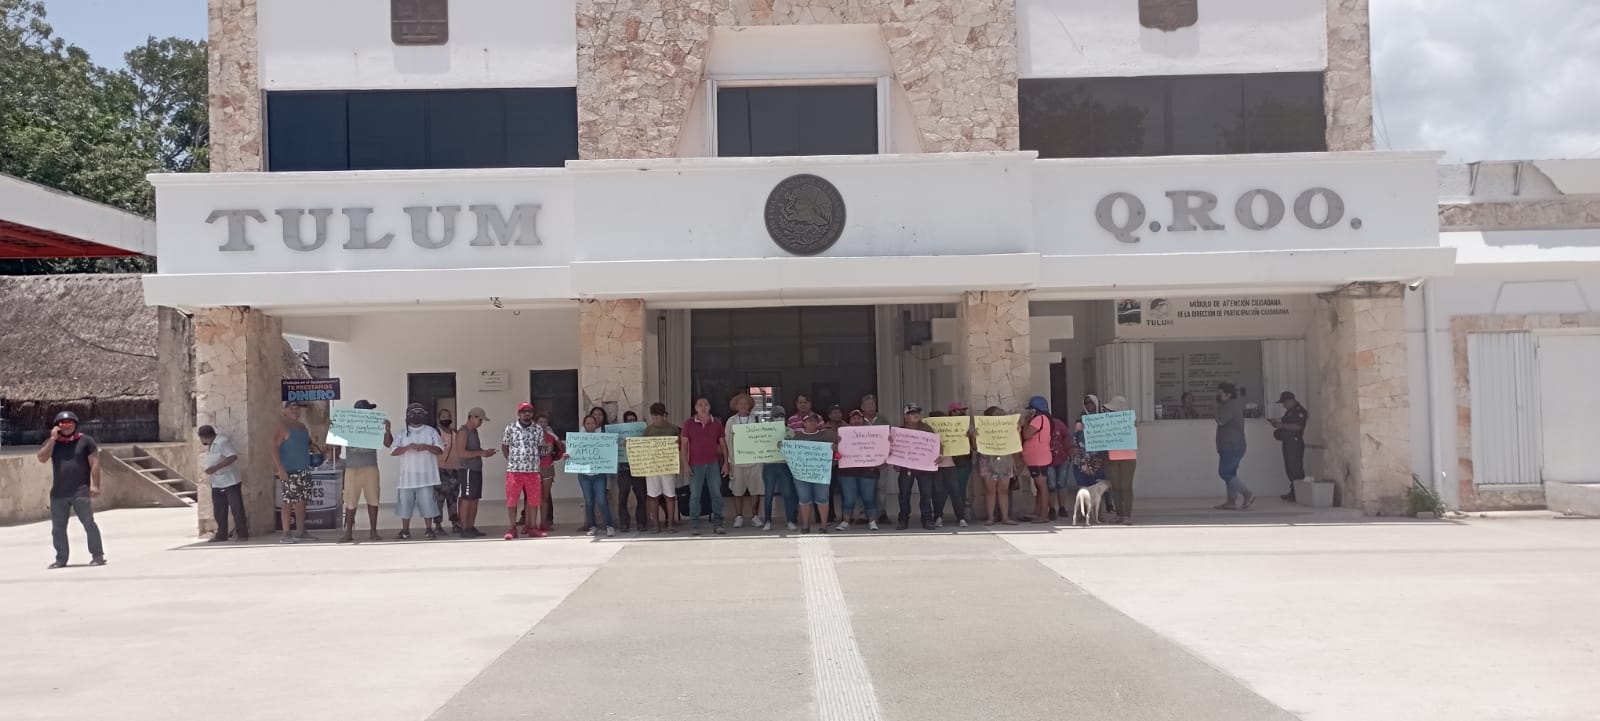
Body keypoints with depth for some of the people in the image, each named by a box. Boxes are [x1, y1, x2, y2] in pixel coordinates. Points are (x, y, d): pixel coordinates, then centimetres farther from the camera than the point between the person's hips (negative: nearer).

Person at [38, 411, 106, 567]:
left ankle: (98, 555, -3)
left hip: (81, 492, -4)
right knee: (58, 528, 8)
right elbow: (42, 458, -4)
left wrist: (95, 485, -11)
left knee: (89, 523, -8)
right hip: (58, 494, 4)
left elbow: (94, 463, -2)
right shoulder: (52, 442, 11)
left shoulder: (85, 441, 2)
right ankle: (61, 559, 17)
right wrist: (52, 439, -9)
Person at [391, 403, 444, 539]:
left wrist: (426, 447, -15)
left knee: (427, 503, -2)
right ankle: (405, 531, 12)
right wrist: (407, 447, -17)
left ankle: (428, 529, 8)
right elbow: (393, 451, -1)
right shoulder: (403, 433, 8)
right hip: (408, 476, 1)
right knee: (405, 503, 3)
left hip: (426, 476, -1)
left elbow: (440, 450, 2)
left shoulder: (431, 431, 7)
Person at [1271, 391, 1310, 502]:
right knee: (1289, 468, 11)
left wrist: (1282, 425, -20)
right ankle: (1293, 492, 15)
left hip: (1295, 442, -10)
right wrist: (1278, 423, 10)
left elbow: (1298, 426, -22)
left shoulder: (1300, 411, -10)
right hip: (1288, 442, 10)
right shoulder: (1289, 411, 20)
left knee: (1296, 468, -11)